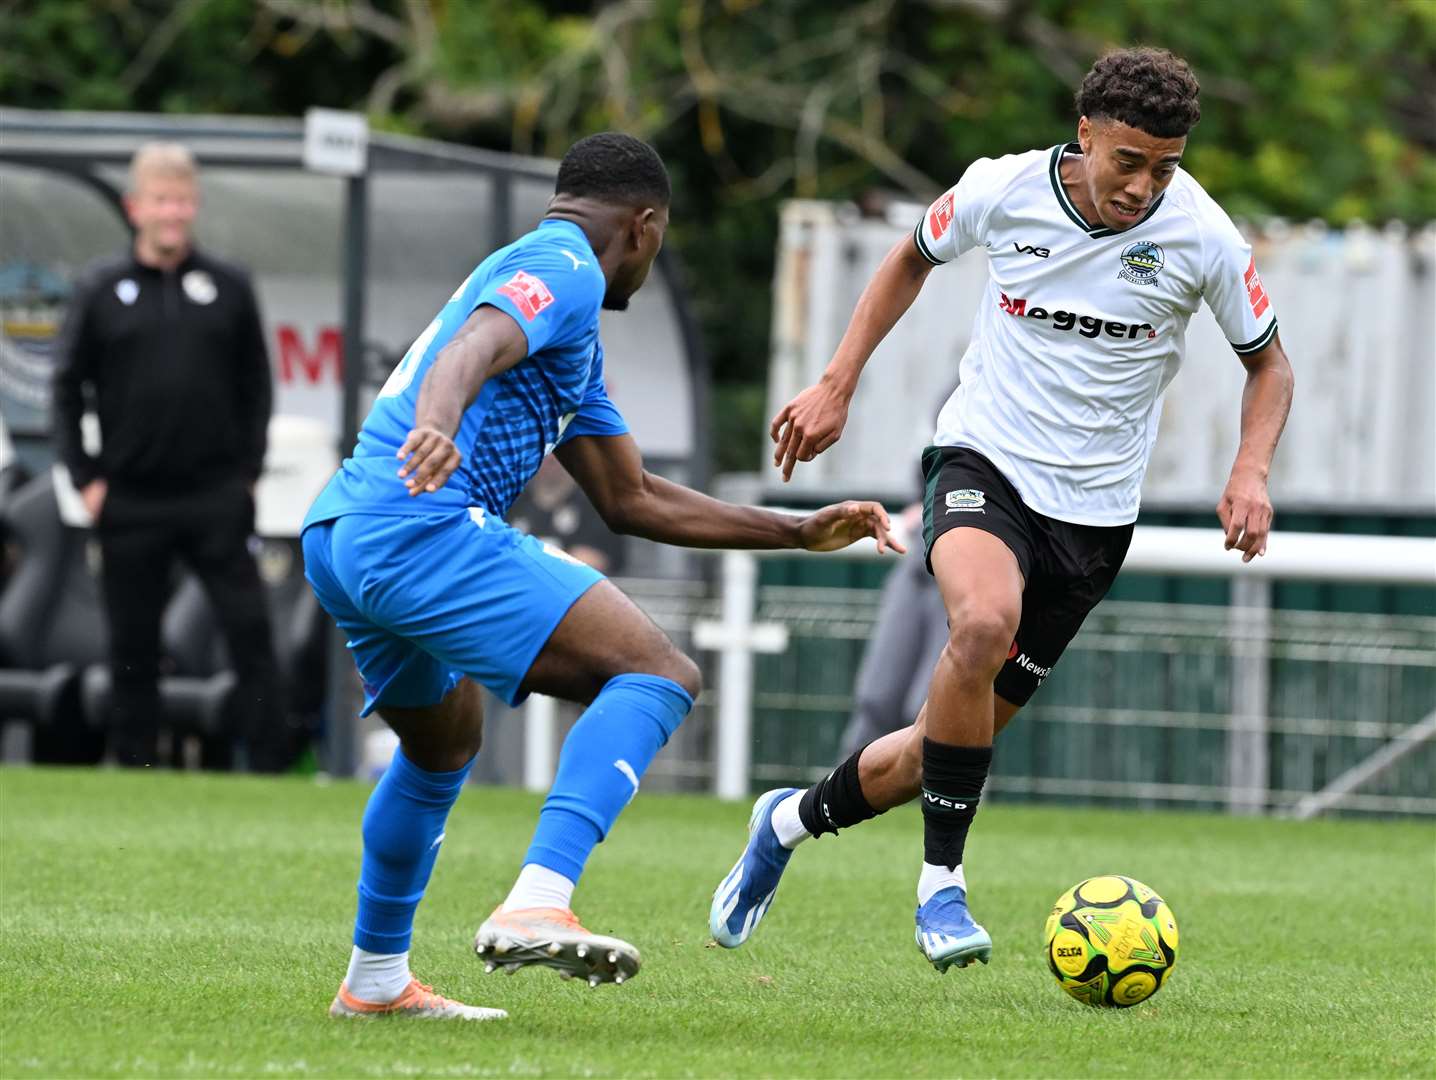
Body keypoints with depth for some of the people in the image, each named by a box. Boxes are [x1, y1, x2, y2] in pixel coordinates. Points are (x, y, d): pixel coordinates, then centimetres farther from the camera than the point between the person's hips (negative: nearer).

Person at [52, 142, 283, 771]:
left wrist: (248, 472, 4)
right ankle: (135, 775, 15)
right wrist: (85, 479, 0)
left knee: (250, 630, -6)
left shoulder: (229, 288, 5)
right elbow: (67, 388, 6)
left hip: (217, 499, 0)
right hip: (131, 501, 0)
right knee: (133, 648, 6)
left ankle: (271, 769, -4)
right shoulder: (100, 290, 3)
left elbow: (255, 384, 11)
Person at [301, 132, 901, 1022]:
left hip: (338, 542, 11)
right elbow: (471, 348, -22)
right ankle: (536, 906, -33)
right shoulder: (564, 267, 1)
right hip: (422, 527, -11)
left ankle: (375, 980, 41)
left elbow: (632, 499, 35)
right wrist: (437, 427, -44)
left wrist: (799, 533, 36)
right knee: (657, 675, -16)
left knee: (445, 744, 34)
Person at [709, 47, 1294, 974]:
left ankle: (794, 821, 36)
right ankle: (942, 882, -21)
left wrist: (1251, 471, -13)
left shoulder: (1202, 238, -12)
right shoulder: (1002, 190, -11)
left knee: (956, 742, 5)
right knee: (984, 622, -35)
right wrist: (837, 387, 7)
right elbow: (915, 256, 12)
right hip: (985, 457, -2)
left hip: (1094, 508, 2)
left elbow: (1269, 364, 5)